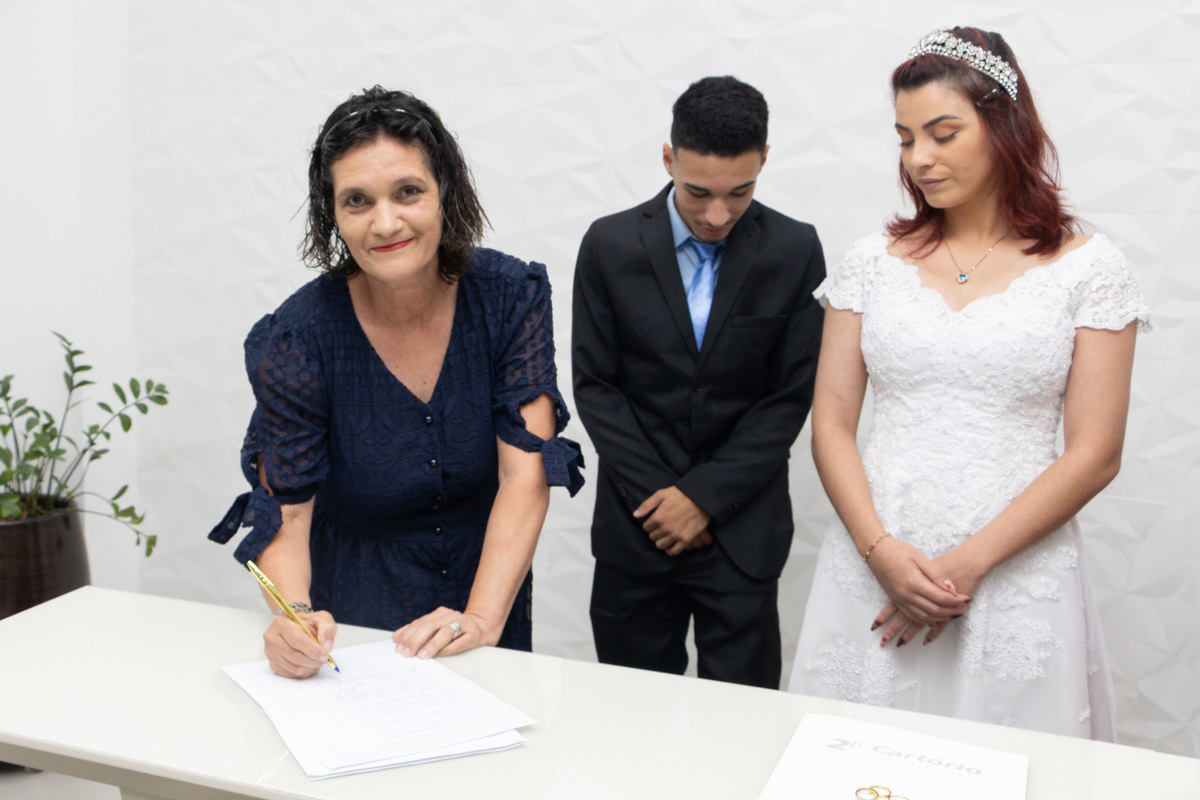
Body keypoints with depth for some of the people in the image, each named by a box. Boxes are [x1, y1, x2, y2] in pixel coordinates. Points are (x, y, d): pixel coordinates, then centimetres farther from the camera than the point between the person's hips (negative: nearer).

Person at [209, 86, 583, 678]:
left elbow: (527, 474, -22)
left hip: (490, 576, 2)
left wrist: (483, 618, -33)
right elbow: (284, 512, -17)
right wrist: (294, 616, -37)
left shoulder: (512, 296, -17)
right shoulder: (299, 337, -21)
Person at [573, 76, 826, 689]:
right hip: (634, 524, 1)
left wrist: (705, 496, -10)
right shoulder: (609, 245, -3)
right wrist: (659, 496, -8)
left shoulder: (795, 251, -4)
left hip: (742, 531, -1)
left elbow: (791, 396, -4)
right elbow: (594, 384, -1)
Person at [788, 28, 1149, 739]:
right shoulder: (875, 261, 5)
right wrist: (882, 551, -12)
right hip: (875, 565, 2)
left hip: (1016, 571, -2)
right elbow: (831, 424, 3)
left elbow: (1095, 455, -5)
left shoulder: (1087, 267, -1)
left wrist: (969, 564, -12)